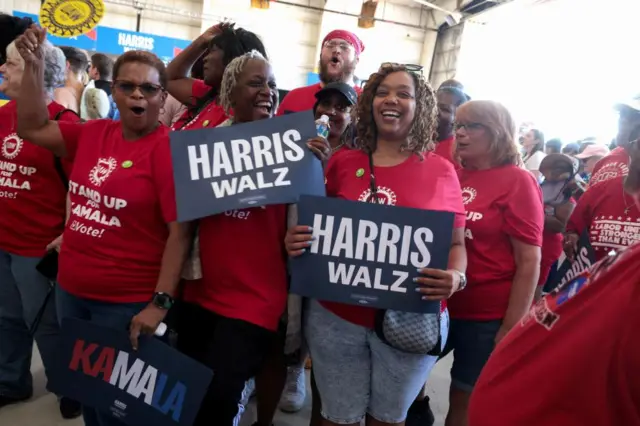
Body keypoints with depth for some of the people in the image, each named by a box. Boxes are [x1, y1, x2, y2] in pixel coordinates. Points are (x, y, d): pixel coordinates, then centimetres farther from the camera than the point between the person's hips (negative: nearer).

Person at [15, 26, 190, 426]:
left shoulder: (170, 149, -17)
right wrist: (34, 64, -1)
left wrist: (160, 303, -22)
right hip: (71, 290, 6)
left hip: (128, 302, -6)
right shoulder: (93, 134, 2)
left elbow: (180, 231, -20)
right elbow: (32, 128, 10)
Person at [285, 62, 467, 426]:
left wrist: (456, 278, -17)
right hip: (336, 315, 1)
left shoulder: (441, 171, -1)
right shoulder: (342, 163, 2)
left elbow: (456, 243, 2)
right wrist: (296, 242, -10)